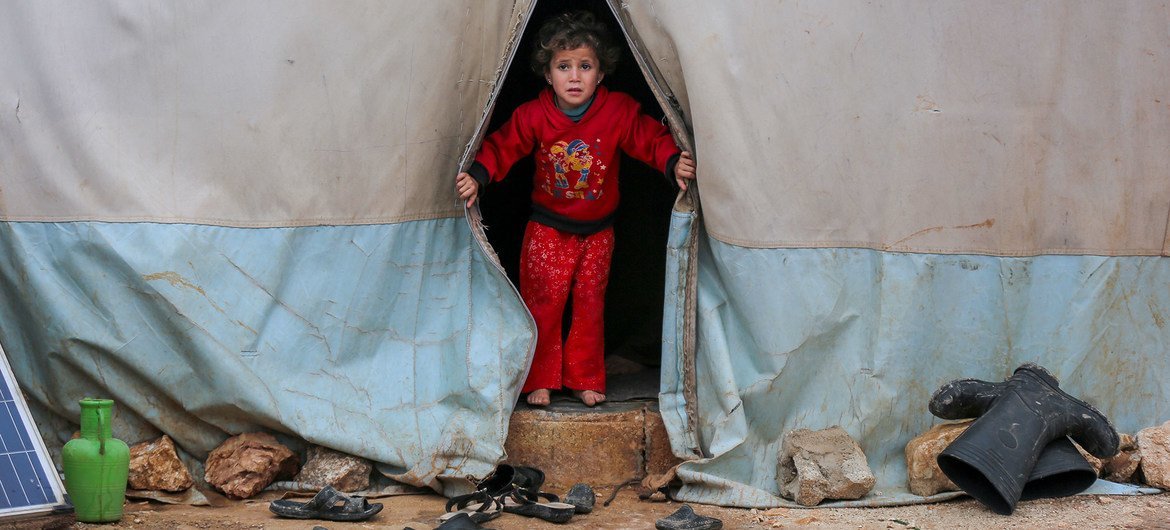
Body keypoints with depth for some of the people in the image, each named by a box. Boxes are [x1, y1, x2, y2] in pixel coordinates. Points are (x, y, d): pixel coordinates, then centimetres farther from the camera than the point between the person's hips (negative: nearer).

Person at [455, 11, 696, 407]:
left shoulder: (620, 112, -15)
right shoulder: (533, 116, -15)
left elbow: (652, 139, -13)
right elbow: (502, 147, -11)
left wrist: (674, 163, -32)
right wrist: (477, 176, -27)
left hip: (598, 230, 1)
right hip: (547, 229, -1)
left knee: (590, 303, 8)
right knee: (542, 301, -1)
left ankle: (584, 378, 21)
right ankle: (539, 379, 11)